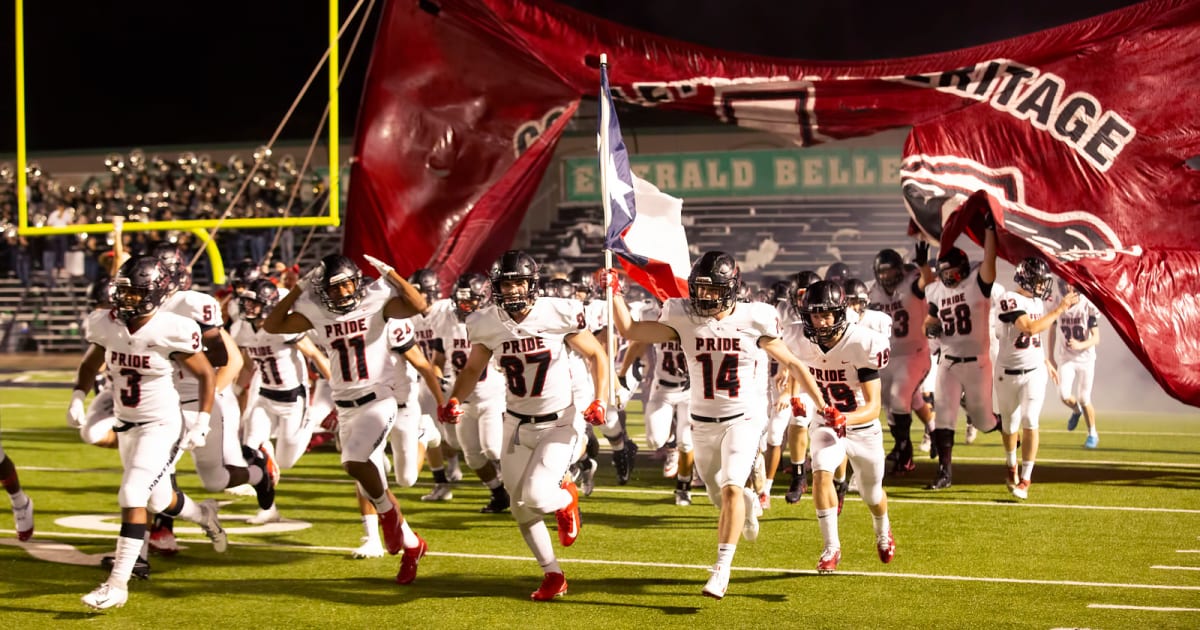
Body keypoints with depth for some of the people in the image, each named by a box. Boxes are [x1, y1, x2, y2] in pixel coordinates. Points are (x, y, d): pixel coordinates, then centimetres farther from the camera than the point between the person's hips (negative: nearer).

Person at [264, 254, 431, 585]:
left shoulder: (376, 300, -8)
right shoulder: (315, 312, 2)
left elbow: (418, 306, -21)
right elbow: (272, 325, 0)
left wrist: (390, 274, -23)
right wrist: (300, 287, -6)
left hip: (378, 400, -5)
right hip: (345, 407, 5)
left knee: (355, 462, -28)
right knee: (370, 484, 8)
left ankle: (388, 512, -1)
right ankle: (411, 544, 23)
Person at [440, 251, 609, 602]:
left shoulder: (559, 314, -16)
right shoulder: (487, 324, -7)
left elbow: (596, 356, -3)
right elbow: (472, 369, 8)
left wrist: (599, 401, -15)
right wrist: (453, 401, -10)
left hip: (560, 423, -4)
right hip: (517, 425, 4)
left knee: (536, 495, -21)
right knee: (521, 508, 7)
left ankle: (566, 498, 16)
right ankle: (553, 576, 27)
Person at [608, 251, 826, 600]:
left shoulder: (752, 320, -10)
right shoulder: (684, 318, -6)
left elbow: (792, 364, -2)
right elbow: (629, 330, -5)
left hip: (743, 418, -3)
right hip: (703, 422, 3)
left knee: (731, 489, -22)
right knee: (723, 499, 15)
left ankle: (722, 570, -16)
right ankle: (749, 503, 53)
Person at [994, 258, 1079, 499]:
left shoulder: (1038, 302, 6)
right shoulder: (1010, 300, -17)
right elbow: (1031, 328, -29)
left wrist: (1046, 361, 20)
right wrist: (1060, 309, -25)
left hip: (1034, 372, 4)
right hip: (1008, 373, -4)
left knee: (1030, 423, -8)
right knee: (1010, 425, 10)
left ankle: (1025, 480, -4)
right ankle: (1012, 467, 37)